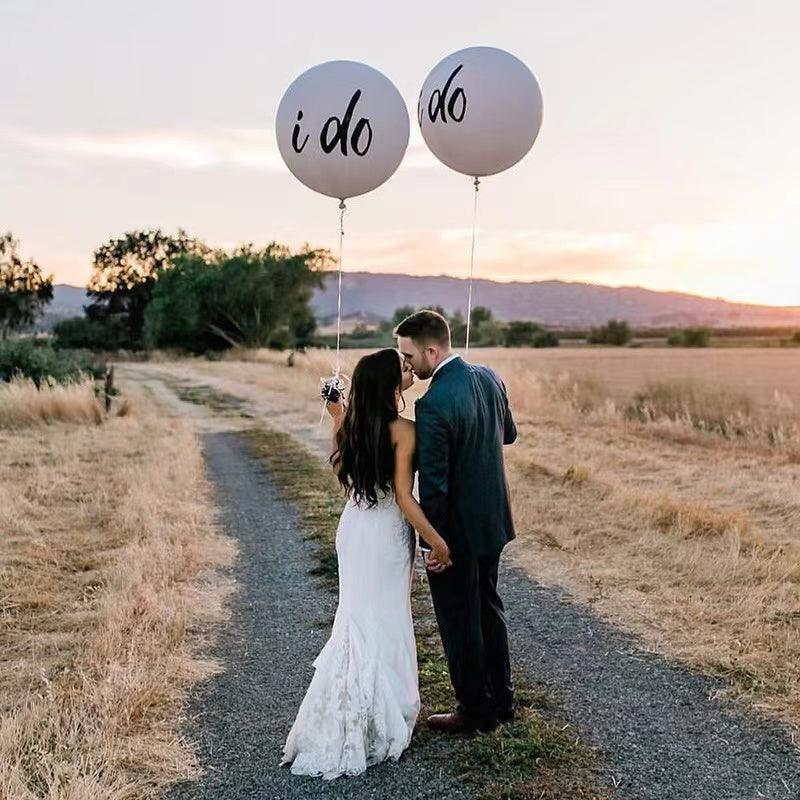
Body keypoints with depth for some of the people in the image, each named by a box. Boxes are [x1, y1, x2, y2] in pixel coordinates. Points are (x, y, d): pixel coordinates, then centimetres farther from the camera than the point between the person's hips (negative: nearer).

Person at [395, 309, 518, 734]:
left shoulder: (433, 405, -27)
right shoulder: (488, 378, -1)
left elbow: (433, 483, -23)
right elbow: (509, 433, 15)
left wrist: (433, 543, -15)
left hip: (456, 529, -8)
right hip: (492, 520, 9)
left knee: (459, 621, 8)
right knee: (488, 608, 22)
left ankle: (475, 710, 23)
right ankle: (500, 700, 34)